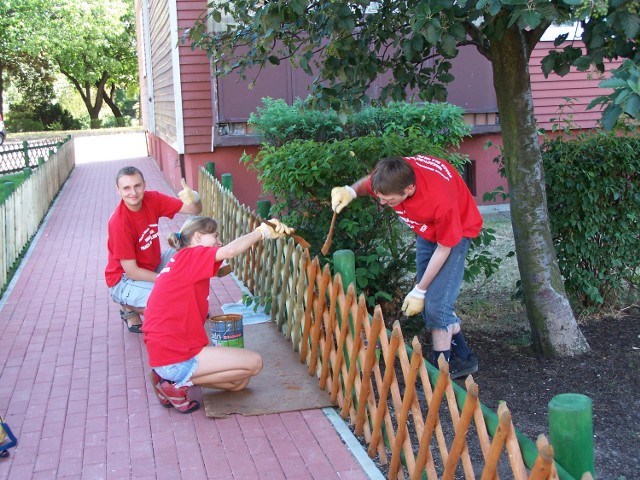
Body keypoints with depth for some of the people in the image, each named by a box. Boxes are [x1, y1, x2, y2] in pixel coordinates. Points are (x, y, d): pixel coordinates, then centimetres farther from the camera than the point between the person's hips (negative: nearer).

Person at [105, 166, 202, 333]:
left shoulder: (152, 199, -12)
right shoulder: (119, 222, -27)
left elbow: (195, 211, -14)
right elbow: (131, 271, -24)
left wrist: (193, 199, -37)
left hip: (153, 265, 7)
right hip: (125, 280, -7)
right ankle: (129, 307, 2)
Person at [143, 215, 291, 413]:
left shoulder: (181, 263, 19)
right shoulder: (189, 256, -10)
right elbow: (230, 251, -27)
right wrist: (262, 231, -14)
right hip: (177, 357, -10)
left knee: (239, 382, 14)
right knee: (254, 362, -5)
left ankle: (171, 378, 10)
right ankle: (179, 383, -4)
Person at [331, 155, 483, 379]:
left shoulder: (441, 201, -42)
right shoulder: (389, 176, -28)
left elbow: (444, 248, -26)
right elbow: (366, 183, -2)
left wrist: (419, 291, -18)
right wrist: (350, 191, -27)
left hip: (457, 231, -6)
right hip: (427, 230, 7)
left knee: (435, 303, -15)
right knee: (428, 301, 9)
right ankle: (462, 357, 24)